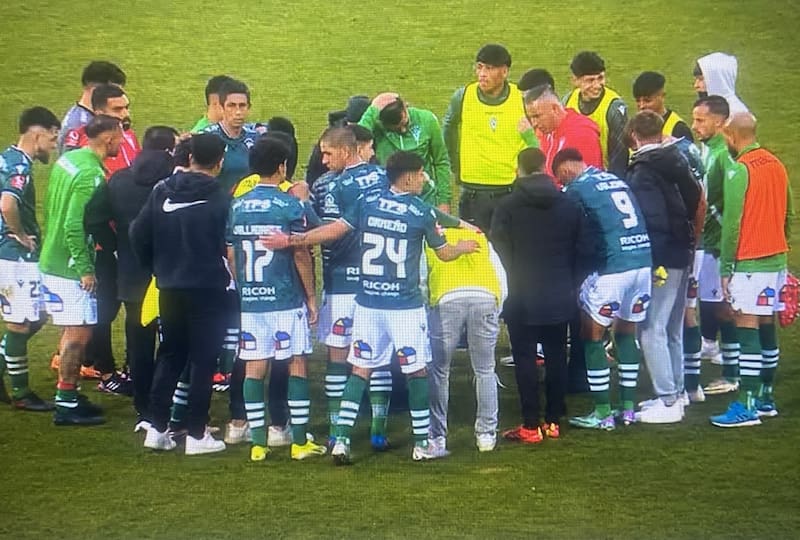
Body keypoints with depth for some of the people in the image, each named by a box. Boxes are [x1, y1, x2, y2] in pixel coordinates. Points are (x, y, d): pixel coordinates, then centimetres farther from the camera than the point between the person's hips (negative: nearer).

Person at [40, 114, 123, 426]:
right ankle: (66, 405, 3)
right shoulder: (91, 175, -21)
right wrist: (85, 269, -18)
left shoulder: (68, 160, 7)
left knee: (74, 332, 18)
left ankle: (69, 397, 26)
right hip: (71, 268, -10)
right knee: (79, 333, -2)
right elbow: (75, 227, -25)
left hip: (52, 259, 10)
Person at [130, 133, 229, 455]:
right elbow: (229, 246, -10)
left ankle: (157, 429, 14)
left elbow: (138, 233, 4)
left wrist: (156, 268, 15)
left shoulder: (162, 192, 2)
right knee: (203, 360, 3)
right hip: (207, 290, -4)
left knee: (169, 356, 15)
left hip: (169, 289, 5)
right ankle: (196, 434, 4)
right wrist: (226, 276, 7)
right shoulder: (220, 199, -11)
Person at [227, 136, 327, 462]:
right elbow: (301, 255, -7)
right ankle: (300, 442, 6)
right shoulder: (290, 206, -8)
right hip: (286, 300, -4)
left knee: (254, 368, 6)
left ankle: (258, 443, 7)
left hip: (249, 301, 4)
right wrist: (311, 297, 2)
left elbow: (231, 256, 10)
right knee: (296, 366, 4)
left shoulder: (236, 207, 6)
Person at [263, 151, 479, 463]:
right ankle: (422, 443, 13)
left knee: (360, 370, 9)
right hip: (405, 306, -3)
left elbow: (334, 230, -3)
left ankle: (342, 440, 1)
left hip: (367, 303, 4)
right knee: (416, 371, 8)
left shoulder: (367, 203, 2)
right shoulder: (422, 212, -6)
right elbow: (444, 253, 5)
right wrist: (464, 247, 27)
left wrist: (292, 240, 4)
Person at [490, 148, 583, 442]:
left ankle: (530, 426, 0)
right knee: (556, 357, 10)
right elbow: (578, 250, 8)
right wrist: (570, 286, 15)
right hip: (560, 297, 4)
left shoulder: (508, 207, -9)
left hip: (522, 298, -3)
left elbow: (499, 252, -7)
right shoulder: (569, 205, 3)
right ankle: (554, 421, 14)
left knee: (525, 359, 1)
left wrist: (506, 289, 4)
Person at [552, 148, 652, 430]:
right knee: (627, 333, 19)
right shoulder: (617, 181, 19)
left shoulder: (577, 189, -1)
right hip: (643, 261, 7)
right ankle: (628, 407, 20)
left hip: (611, 267, -7)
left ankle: (603, 413, 5)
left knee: (592, 336, 6)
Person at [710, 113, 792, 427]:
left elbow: (731, 223, -14)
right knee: (767, 328, 14)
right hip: (776, 259, 8)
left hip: (750, 262, -8)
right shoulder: (776, 165, 10)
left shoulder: (739, 170, -13)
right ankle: (766, 398, 21)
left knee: (747, 329, -7)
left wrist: (725, 268, -9)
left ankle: (747, 406, -9)